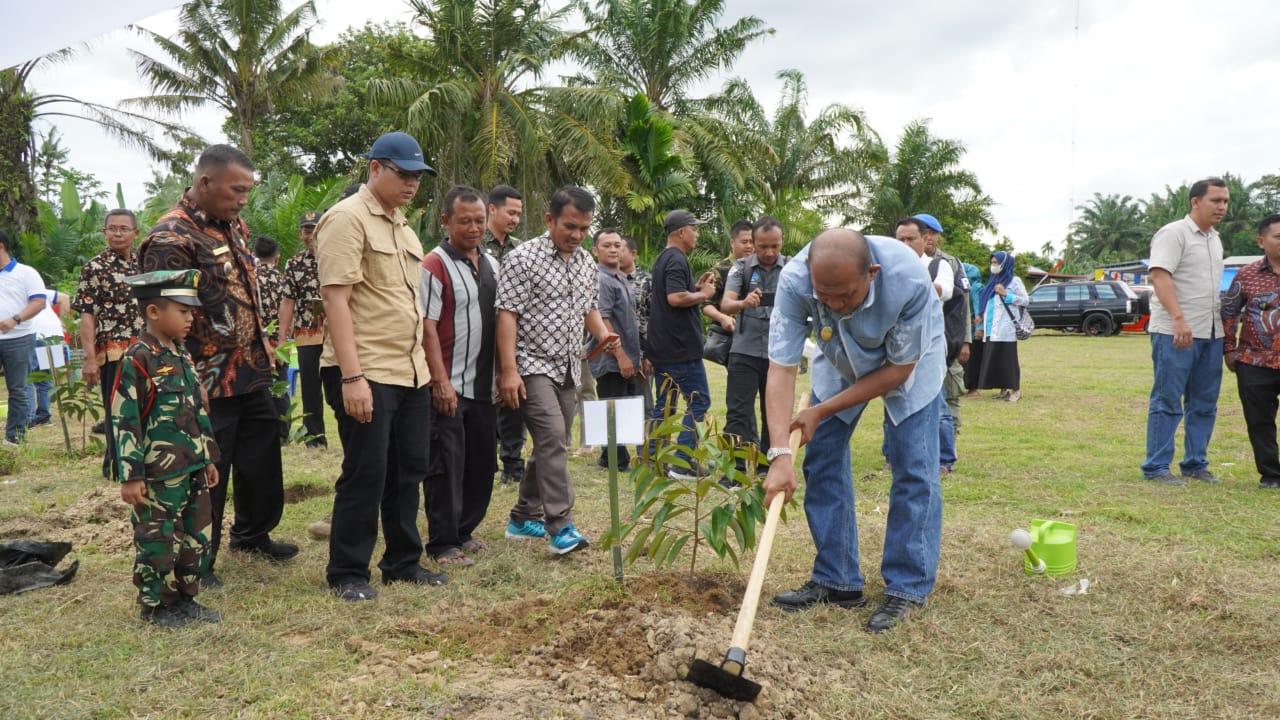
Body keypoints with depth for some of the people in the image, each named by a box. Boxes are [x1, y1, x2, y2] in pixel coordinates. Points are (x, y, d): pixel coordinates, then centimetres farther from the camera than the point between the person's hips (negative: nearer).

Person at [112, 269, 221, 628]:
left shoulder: (182, 356, 10)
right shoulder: (137, 360, -14)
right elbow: (124, 420, -15)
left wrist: (208, 458, 18)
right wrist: (130, 475, -16)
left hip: (192, 468, 8)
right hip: (158, 474, -8)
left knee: (196, 535, 14)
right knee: (158, 539, 4)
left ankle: (185, 597, 27)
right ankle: (156, 606, 18)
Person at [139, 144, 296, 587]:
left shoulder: (234, 226, 9)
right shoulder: (170, 238, -18)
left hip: (252, 371, 9)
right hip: (210, 381, -8)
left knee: (262, 459, 19)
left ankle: (253, 534, 40)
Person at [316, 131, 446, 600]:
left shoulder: (401, 225, 17)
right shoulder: (347, 219, -10)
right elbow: (334, 298, -17)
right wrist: (352, 375, -23)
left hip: (412, 372, 8)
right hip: (365, 373, -8)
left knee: (409, 471, 13)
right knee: (365, 475, -1)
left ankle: (403, 563, 25)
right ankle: (347, 574, 14)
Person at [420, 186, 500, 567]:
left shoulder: (491, 264, 13)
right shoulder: (435, 265, -9)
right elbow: (427, 328, -14)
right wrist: (441, 381, -18)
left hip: (484, 385, 7)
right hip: (450, 386, -7)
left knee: (481, 463, 12)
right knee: (447, 464, -2)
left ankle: (464, 531, 26)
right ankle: (443, 544, 8)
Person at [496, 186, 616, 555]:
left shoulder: (586, 263, 11)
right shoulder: (524, 258, -10)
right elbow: (507, 314, -14)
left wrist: (603, 336, 0)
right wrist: (508, 369, -20)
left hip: (568, 368, 7)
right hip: (533, 365, -7)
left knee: (551, 444, 12)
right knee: (554, 438, -18)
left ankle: (524, 517, 25)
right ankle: (561, 526, -16)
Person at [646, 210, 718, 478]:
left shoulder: (662, 259, 18)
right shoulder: (677, 260, -14)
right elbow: (676, 298, -26)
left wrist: (698, 286, 12)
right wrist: (704, 294, -11)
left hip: (662, 347, 10)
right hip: (681, 347, -10)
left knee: (664, 405, 13)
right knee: (698, 400, -4)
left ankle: (652, 459, 14)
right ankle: (683, 463, -6)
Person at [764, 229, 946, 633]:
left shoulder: (909, 280, -40)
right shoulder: (794, 281, -35)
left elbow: (899, 368, -27)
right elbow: (782, 368, -33)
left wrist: (821, 412, -26)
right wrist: (780, 454, -42)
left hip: (911, 361, -2)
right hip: (840, 361, 3)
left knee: (913, 470, -9)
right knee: (822, 460, -1)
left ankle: (908, 589, 2)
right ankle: (837, 582, 10)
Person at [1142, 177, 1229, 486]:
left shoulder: (1215, 239, 19)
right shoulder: (1173, 233, -9)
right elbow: (1159, 275, -21)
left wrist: (1225, 317, 20)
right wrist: (1178, 318, -30)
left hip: (1211, 333, 8)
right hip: (1174, 333, -8)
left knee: (1205, 403, 11)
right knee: (1167, 402, -5)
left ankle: (1195, 464, 20)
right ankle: (1156, 468, 0)